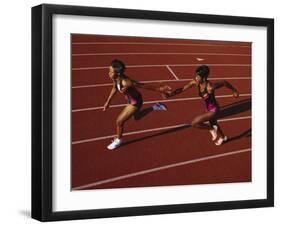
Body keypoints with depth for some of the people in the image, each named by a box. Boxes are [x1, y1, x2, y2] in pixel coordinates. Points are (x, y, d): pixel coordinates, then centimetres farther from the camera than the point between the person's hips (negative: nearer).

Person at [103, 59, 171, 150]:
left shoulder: (126, 82, -40)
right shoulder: (116, 78, -17)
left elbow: (143, 86, -31)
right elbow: (114, 88, 6)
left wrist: (158, 89, -22)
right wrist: (108, 101, 10)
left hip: (135, 103, -8)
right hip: (131, 100, 8)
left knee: (119, 121, 3)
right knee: (136, 117, 33)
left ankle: (118, 140, 30)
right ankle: (155, 107, 39)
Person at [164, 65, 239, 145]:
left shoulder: (210, 87, -35)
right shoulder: (195, 83, -17)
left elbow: (224, 82, -21)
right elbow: (182, 89, -16)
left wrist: (234, 91, -5)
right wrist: (171, 93, -32)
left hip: (214, 110, -8)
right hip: (208, 109, 8)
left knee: (194, 123, -17)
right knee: (213, 123, 34)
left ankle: (212, 129, 8)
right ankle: (223, 137, 66)